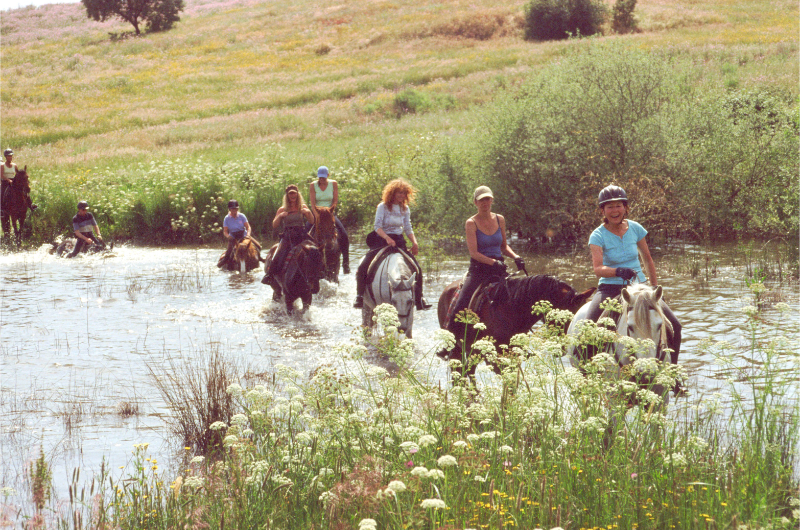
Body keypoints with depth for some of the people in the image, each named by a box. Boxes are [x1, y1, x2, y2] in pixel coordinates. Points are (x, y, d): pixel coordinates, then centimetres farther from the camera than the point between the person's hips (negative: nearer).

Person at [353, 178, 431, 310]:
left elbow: (408, 229, 9)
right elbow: (378, 227, -12)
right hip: (382, 240, -4)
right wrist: (388, 239, -28)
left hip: (399, 241, 4)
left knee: (416, 268, -8)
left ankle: (419, 299, 3)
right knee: (363, 267, -21)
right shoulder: (383, 207, -6)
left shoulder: (405, 209, 8)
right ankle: (360, 296, -6)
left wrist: (414, 242, -8)